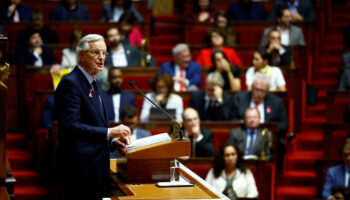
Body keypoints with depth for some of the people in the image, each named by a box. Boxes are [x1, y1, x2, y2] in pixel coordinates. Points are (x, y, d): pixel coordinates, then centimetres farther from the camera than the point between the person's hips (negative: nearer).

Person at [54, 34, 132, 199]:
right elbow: (70, 126, -21)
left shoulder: (94, 85, 19)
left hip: (95, 168, 10)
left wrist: (112, 140, 7)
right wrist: (109, 132, -21)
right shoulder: (70, 83, -12)